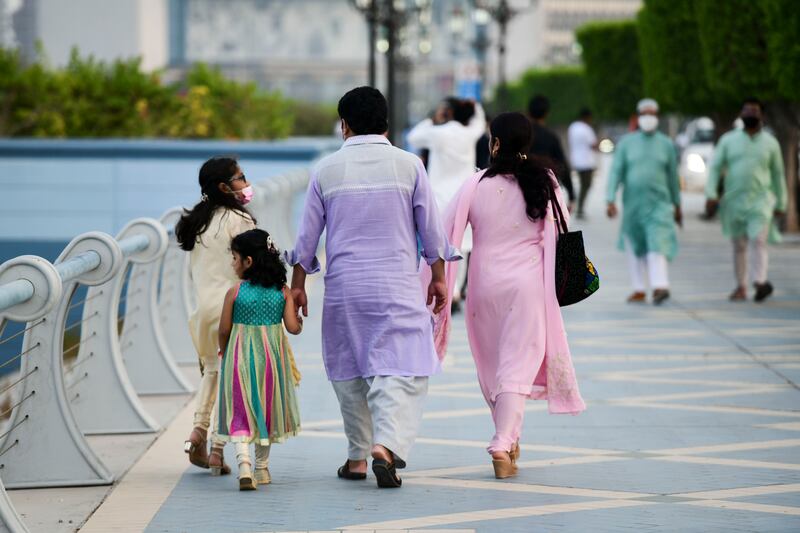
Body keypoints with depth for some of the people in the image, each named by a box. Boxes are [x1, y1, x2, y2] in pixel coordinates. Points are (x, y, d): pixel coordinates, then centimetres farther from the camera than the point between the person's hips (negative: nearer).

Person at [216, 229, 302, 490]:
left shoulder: (235, 292, -9)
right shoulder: (282, 291, -2)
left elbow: (224, 330, -3)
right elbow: (292, 327, -6)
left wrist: (224, 351, 16)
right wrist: (299, 321, 17)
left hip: (240, 358, -3)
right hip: (272, 357, 3)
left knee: (240, 412, 1)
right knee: (267, 409, 18)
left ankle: (244, 464, -20)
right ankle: (262, 467, 26)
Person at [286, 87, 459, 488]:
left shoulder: (326, 169, 2)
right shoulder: (408, 165, -1)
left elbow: (307, 234, 5)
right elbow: (431, 228, 3)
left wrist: (298, 284, 15)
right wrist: (438, 277, 13)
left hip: (344, 287, 2)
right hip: (397, 287, -2)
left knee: (349, 371, 14)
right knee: (402, 369, -4)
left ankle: (357, 457, 19)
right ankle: (385, 445, -24)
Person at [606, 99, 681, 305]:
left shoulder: (666, 144, 3)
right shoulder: (626, 142, 1)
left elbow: (672, 176, 10)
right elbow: (615, 172, -4)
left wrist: (677, 206, 14)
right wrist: (610, 200, -14)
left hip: (658, 203, -1)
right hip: (632, 203, 2)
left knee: (657, 244, -18)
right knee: (634, 249, 10)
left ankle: (660, 287, -30)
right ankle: (639, 290, 21)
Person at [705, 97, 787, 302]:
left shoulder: (770, 143, 3)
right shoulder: (728, 140, 3)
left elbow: (778, 174, 10)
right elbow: (715, 168, 1)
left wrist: (781, 204, 12)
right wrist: (711, 194, -11)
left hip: (760, 200, -2)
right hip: (734, 201, 2)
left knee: (758, 241, -19)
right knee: (739, 246, 9)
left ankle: (760, 282, -33)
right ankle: (741, 288, 19)